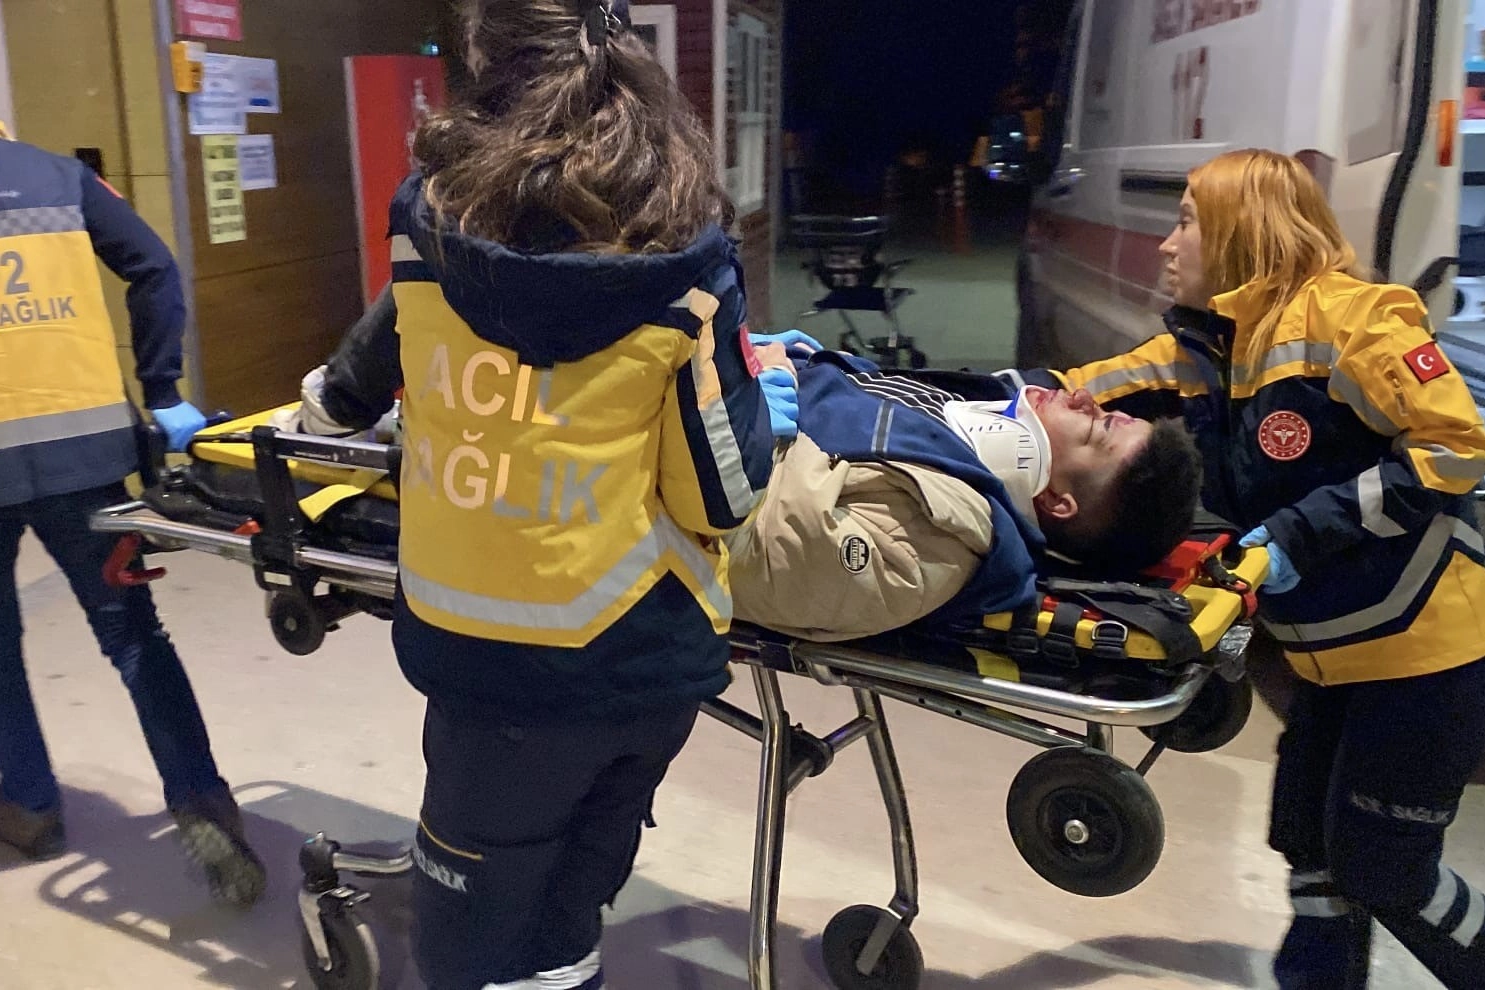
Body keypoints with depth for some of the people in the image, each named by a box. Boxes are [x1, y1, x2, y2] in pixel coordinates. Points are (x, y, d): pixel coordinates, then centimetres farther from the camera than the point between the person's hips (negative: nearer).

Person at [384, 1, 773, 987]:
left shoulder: (429, 214, -6)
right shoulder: (684, 256, -12)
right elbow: (723, 493, -10)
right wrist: (743, 383, 8)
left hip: (476, 647, 0)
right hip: (637, 653, 0)